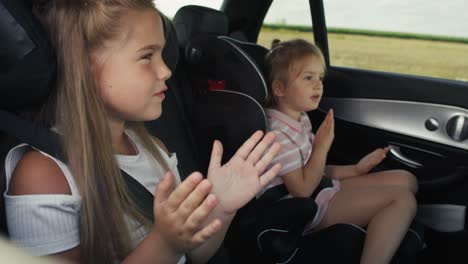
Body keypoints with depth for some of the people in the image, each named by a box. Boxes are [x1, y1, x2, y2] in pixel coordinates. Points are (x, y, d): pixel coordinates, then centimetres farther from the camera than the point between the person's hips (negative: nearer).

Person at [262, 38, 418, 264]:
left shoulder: (300, 119, 10)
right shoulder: (278, 132, -21)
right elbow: (302, 190, -20)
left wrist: (355, 169, 9)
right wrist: (322, 147, -18)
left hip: (324, 187, 10)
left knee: (406, 180, 9)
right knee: (402, 199, -20)